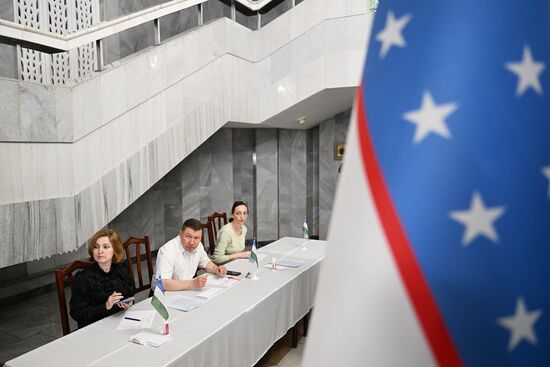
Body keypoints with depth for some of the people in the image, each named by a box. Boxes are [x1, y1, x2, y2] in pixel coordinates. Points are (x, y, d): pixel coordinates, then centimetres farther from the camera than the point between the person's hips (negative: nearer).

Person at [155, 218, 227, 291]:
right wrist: (193, 284, -34)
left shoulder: (198, 245, -2)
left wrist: (216, 269, -4)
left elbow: (205, 263, 16)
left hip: (187, 291, 7)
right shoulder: (167, 251, -23)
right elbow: (163, 283, -30)